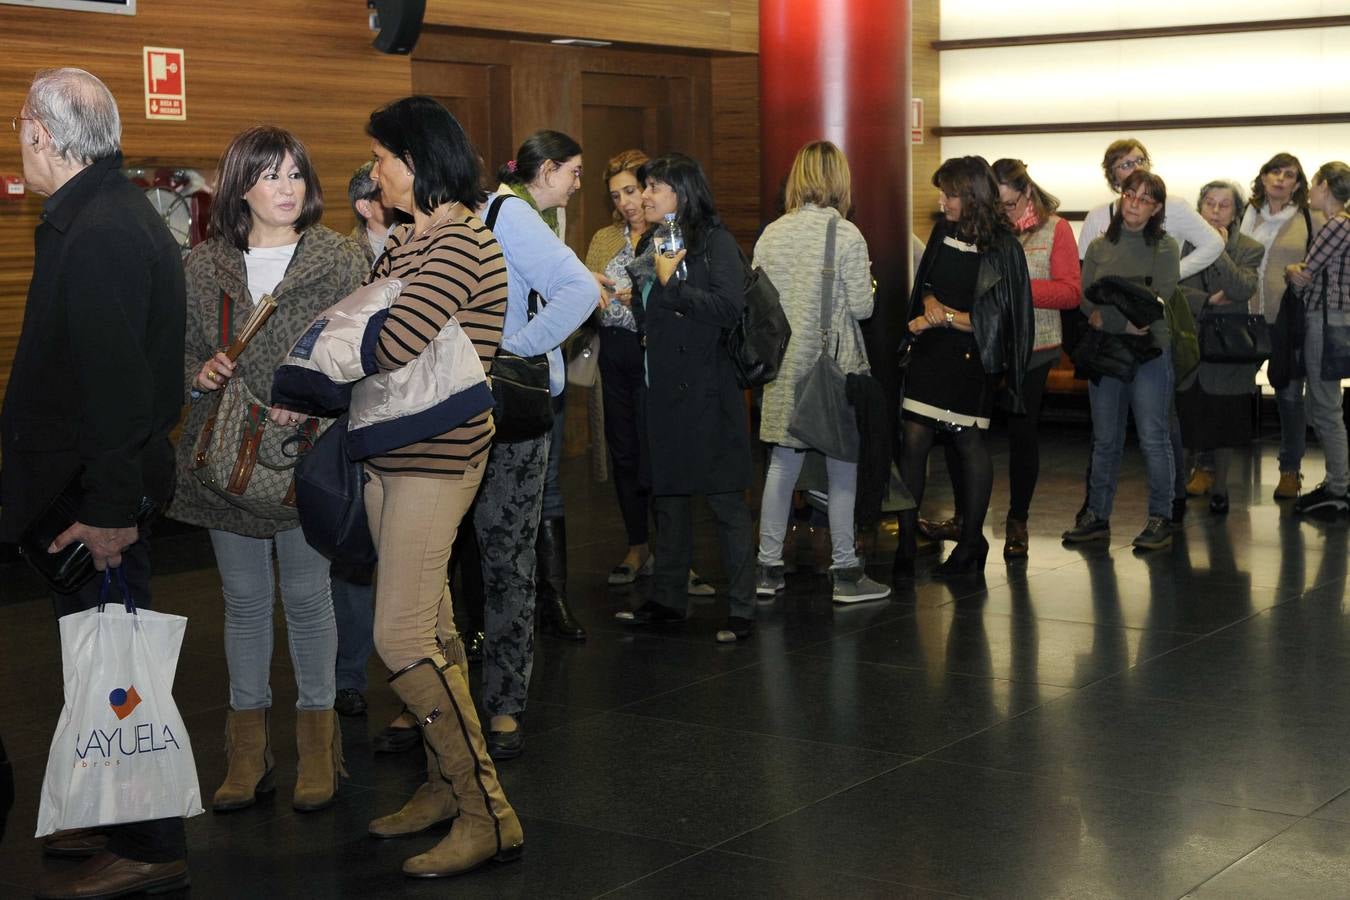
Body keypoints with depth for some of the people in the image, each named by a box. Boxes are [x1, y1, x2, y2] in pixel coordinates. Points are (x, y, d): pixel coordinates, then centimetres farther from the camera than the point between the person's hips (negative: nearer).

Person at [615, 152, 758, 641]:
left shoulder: (715, 242, -8)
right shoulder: (649, 246, 14)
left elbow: (730, 307, -20)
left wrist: (670, 284, -15)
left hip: (706, 388, -8)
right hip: (662, 385, 8)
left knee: (724, 497, -3)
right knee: (667, 494, 13)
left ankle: (742, 609, 3)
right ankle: (668, 598, 23)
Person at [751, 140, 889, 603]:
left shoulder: (771, 234, 3)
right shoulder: (846, 235, -10)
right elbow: (862, 307, -9)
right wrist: (863, 280, 10)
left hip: (784, 365, 5)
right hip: (835, 365, -5)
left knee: (782, 463, 11)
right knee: (842, 466, 3)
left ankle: (768, 568, 15)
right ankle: (845, 572, 7)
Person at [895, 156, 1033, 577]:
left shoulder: (1002, 248, -10)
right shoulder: (943, 231, 7)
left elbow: (991, 318, -11)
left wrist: (942, 317, -10)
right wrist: (930, 302, -4)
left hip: (972, 359, -5)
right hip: (931, 352, 5)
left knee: (969, 443, 6)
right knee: (913, 440, -3)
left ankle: (971, 544, 20)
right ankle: (906, 542, 1)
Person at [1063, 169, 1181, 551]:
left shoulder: (1165, 247, 0)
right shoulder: (1099, 247, 11)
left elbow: (1159, 301, -10)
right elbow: (1084, 297, 3)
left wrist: (1106, 318, -14)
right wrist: (1125, 322, -13)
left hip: (1149, 351, -4)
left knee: (1153, 439, -3)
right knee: (1105, 440, 10)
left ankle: (1160, 518, 5)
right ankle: (1097, 516, 17)